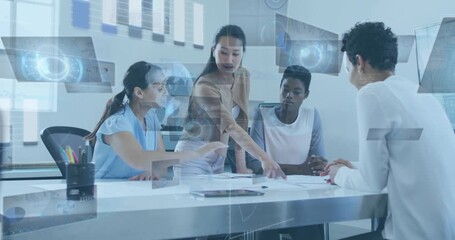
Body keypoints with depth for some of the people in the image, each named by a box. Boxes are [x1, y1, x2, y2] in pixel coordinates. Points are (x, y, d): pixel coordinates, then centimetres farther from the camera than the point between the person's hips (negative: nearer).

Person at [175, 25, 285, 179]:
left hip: (218, 159, 7)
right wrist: (264, 159, -42)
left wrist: (241, 165, -4)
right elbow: (231, 127, -33)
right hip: (193, 159, -6)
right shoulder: (205, 86, -23)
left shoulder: (243, 77, -1)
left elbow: (241, 121, -1)